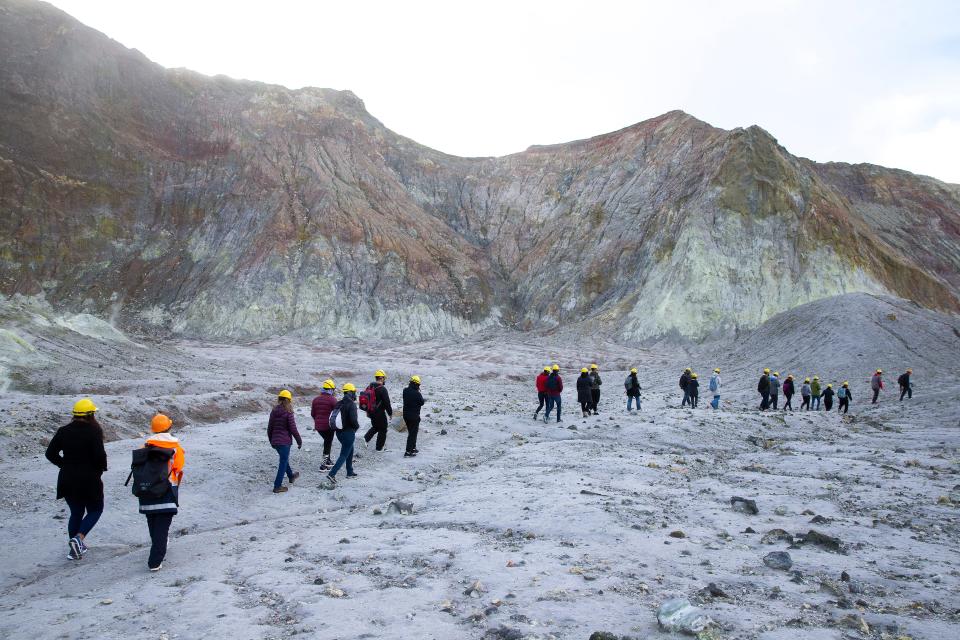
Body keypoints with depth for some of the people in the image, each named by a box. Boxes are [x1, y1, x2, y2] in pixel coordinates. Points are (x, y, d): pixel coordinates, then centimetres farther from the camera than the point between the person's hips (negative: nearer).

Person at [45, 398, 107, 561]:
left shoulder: (63, 431, 3)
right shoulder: (94, 431, -14)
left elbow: (50, 453, 4)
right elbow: (99, 455, -21)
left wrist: (66, 465, 13)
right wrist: (101, 468, -1)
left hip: (67, 480, 5)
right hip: (89, 480, -5)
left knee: (76, 512, 19)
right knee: (95, 510, 13)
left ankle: (74, 548, 22)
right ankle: (79, 538, -8)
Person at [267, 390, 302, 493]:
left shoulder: (274, 412, 4)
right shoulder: (288, 413, -15)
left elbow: (269, 428, 10)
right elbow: (293, 429, -14)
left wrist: (271, 440, 23)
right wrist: (299, 441, -4)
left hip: (275, 441, 7)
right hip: (285, 442, -7)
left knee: (284, 459, 25)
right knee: (283, 462, 1)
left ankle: (291, 476, 46)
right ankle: (277, 486, 1)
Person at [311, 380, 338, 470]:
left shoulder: (316, 399, 6)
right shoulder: (332, 400, -13)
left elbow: (312, 413, 11)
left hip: (318, 426, 6)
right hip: (329, 426, -6)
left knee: (327, 441, 25)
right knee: (328, 443, 7)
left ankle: (327, 460, 31)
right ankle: (323, 464, 5)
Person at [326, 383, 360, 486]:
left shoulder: (339, 404, 4)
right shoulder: (351, 404, -18)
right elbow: (353, 420, -27)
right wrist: (357, 426, -7)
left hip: (339, 432, 8)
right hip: (348, 433, -8)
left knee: (350, 451, 26)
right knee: (344, 455, -4)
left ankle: (350, 472, 35)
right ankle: (332, 474, -16)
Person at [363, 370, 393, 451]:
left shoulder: (369, 387, 5)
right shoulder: (382, 389, -20)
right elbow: (387, 402, -18)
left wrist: (367, 411, 25)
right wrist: (390, 413, -7)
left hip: (371, 412, 7)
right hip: (380, 413, -7)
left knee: (375, 426, 25)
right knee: (382, 430, 8)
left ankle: (366, 438, 7)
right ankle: (379, 447, 14)